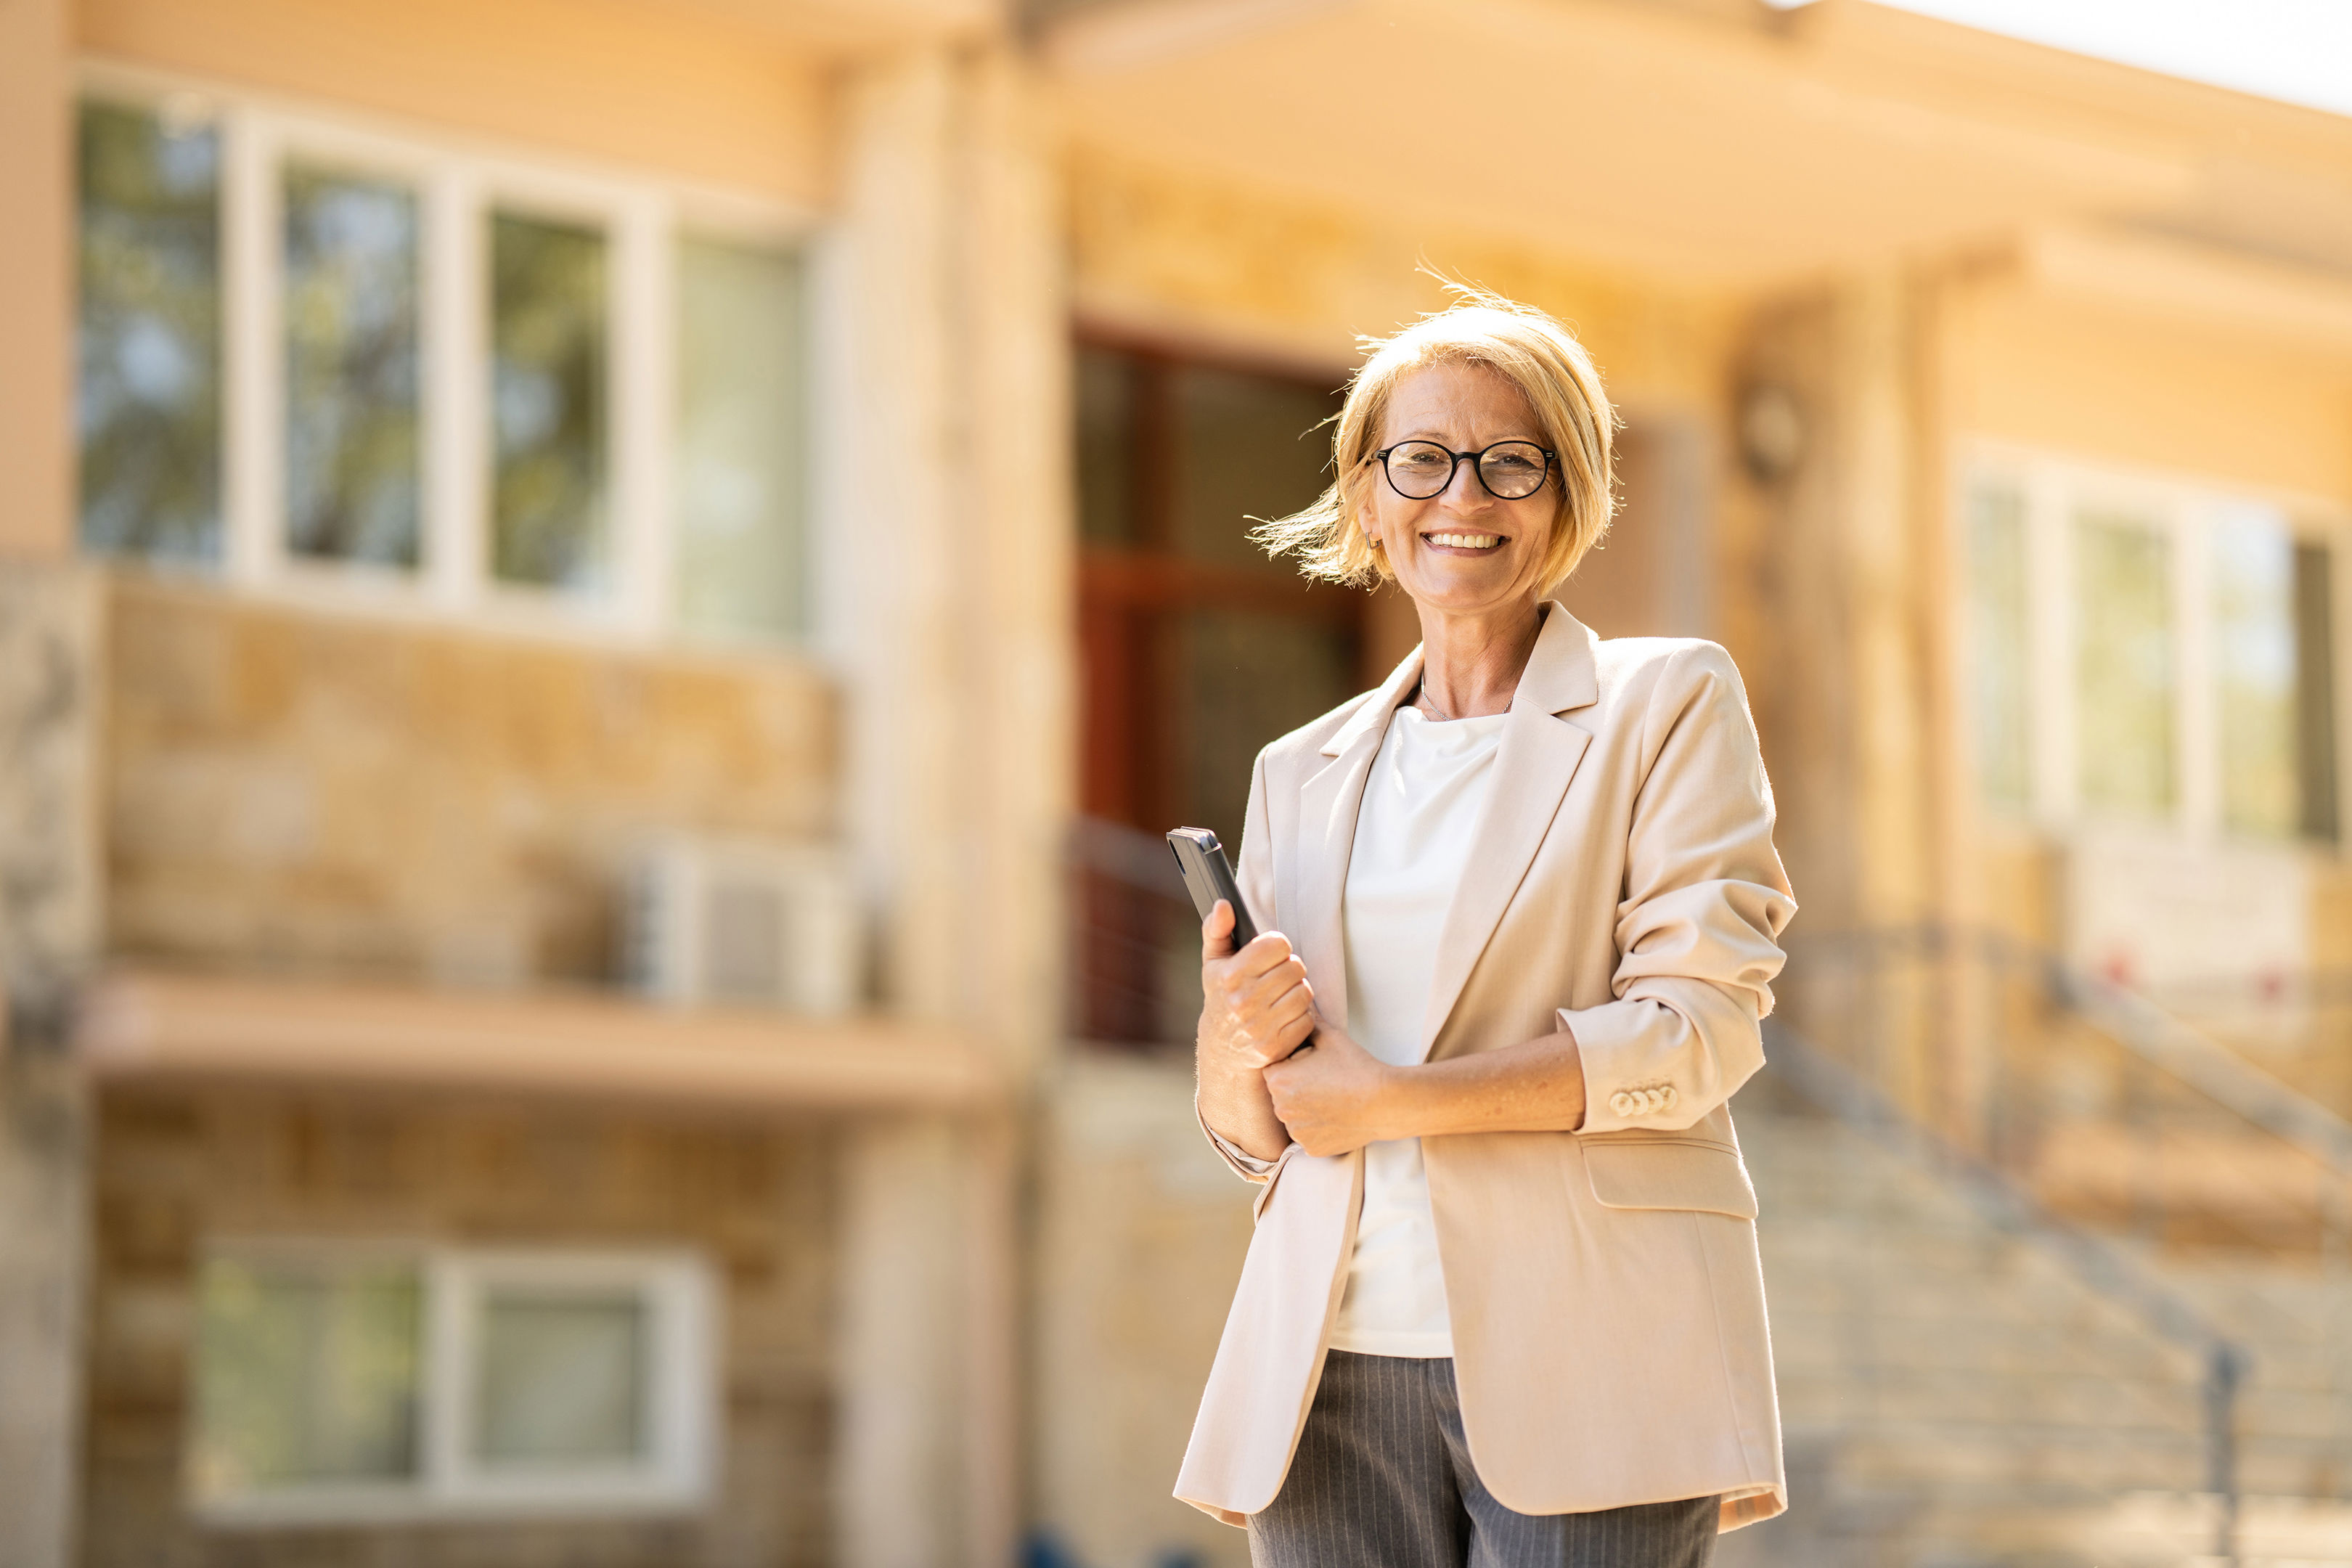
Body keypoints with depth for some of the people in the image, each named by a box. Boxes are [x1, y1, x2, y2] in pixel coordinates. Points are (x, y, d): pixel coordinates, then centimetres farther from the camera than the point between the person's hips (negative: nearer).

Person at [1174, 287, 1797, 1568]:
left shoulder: (1669, 705, 7)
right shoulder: (1302, 773, 19)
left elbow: (1701, 1026, -6)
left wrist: (1392, 1098, -10)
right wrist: (1235, 1053, -4)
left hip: (1576, 1380, -3)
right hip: (1336, 1380, 4)